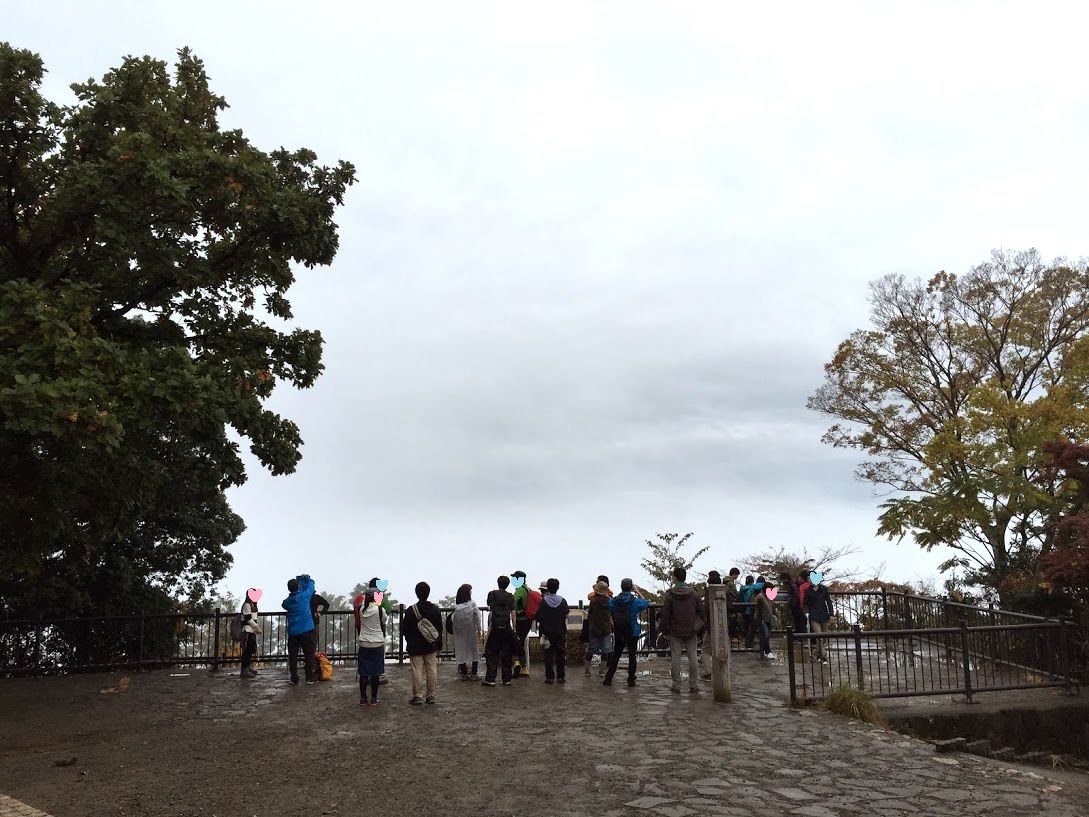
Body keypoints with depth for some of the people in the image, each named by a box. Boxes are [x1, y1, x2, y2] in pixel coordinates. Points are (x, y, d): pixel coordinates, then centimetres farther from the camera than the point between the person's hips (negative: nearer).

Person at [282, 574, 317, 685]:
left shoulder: (287, 602, 0)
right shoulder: (304, 596, -8)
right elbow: (311, 585, 6)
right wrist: (306, 578, 25)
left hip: (292, 632, 2)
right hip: (306, 630, -2)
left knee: (292, 656, 8)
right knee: (309, 653, 6)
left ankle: (294, 679, 8)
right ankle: (310, 677, 9)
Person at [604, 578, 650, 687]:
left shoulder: (614, 600, -4)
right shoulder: (635, 601, -12)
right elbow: (646, 603, 7)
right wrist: (638, 592, 11)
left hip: (618, 633, 3)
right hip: (632, 632, -3)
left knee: (615, 654, 11)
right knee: (632, 655, 7)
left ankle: (608, 679, 9)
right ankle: (631, 680, 8)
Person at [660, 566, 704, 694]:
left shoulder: (670, 594, -8)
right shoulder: (693, 593, 1)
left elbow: (665, 614, -7)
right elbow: (699, 611, 5)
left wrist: (664, 629, 2)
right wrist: (700, 627, 14)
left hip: (675, 631, -2)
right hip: (691, 631, 3)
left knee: (675, 657, 3)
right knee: (693, 656, 8)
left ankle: (676, 685, 4)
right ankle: (694, 684, 8)